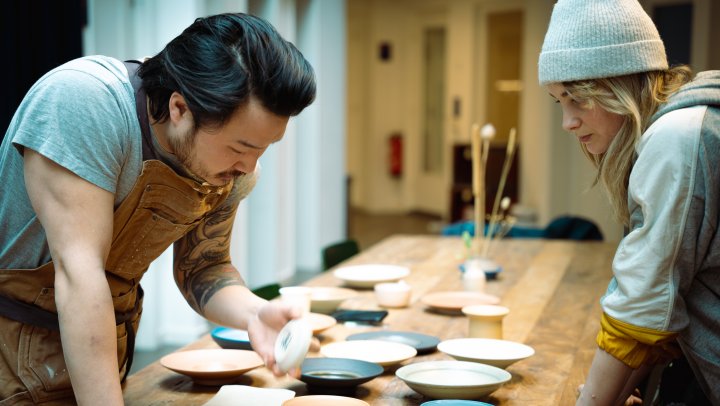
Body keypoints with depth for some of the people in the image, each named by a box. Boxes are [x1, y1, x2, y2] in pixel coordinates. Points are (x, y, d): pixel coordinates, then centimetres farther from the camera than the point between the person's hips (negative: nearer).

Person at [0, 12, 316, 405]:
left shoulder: (232, 166, -11)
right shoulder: (82, 100, -31)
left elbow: (200, 269, -2)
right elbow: (78, 268, -33)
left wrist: (252, 311, -22)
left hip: (102, 333, 6)